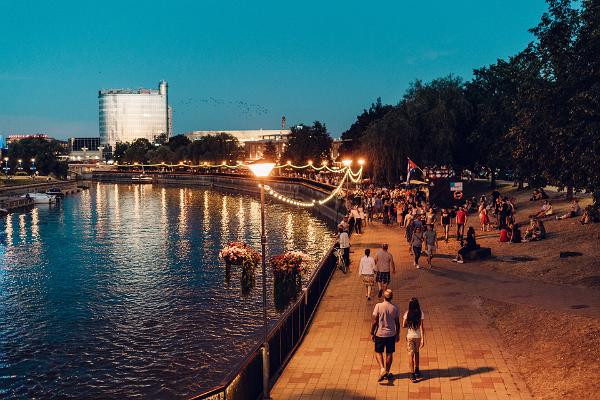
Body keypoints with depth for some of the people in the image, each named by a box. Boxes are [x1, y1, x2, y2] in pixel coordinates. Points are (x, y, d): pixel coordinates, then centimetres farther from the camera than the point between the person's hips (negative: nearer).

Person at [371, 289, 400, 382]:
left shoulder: (378, 306, -15)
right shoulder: (395, 308, -6)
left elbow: (374, 321, -12)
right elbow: (397, 323, 1)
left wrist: (372, 333, -1)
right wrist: (398, 334, 15)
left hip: (380, 334, -2)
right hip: (391, 334, 2)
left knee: (378, 352, 13)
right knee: (389, 353, 13)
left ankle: (382, 369, -5)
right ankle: (387, 372, 22)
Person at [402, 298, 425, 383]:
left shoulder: (407, 314, -10)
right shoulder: (421, 314, -10)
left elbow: (403, 325, -6)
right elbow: (421, 327, -12)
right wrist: (422, 339, -12)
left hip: (410, 337, -1)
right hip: (418, 336, 1)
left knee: (411, 355, 3)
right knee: (416, 353, 22)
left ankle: (412, 374, -2)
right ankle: (417, 371, 34)